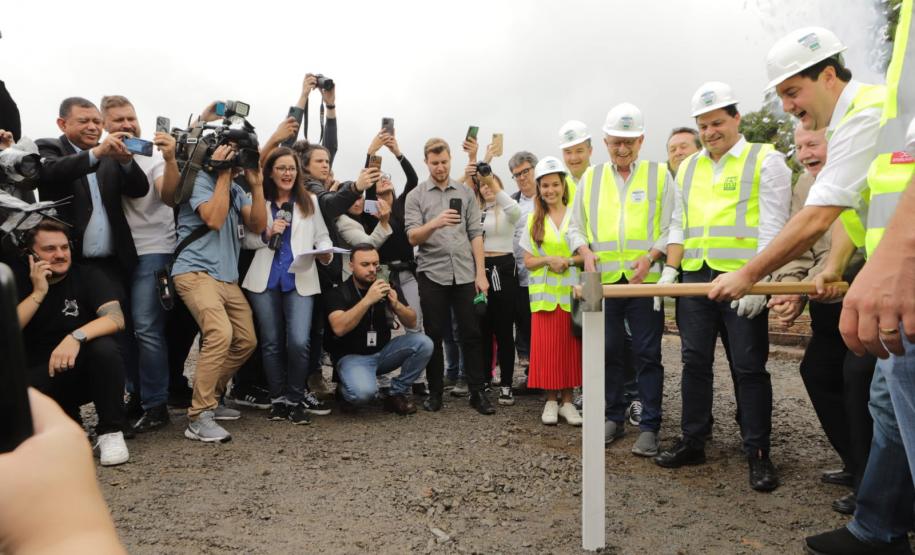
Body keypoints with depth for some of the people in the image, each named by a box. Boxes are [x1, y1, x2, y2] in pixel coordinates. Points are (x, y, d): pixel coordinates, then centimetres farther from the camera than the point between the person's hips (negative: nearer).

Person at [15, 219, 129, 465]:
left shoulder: (88, 276, -5)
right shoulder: (20, 284, 2)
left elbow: (116, 318, -22)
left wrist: (76, 337, -38)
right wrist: (38, 293, -18)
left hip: (84, 370, -2)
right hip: (41, 377, 2)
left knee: (104, 348, -34)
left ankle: (111, 432, -18)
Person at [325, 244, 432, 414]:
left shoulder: (388, 287, 0)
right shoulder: (339, 292, -11)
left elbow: (411, 322, -3)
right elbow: (339, 328, -28)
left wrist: (396, 304, -24)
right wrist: (368, 300, -34)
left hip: (384, 351, 5)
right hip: (352, 356, -4)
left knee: (423, 343, -18)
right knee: (363, 392, -34)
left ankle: (397, 394, -2)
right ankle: (345, 392, 4)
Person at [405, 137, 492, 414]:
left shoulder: (466, 192, 9)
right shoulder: (416, 196, 3)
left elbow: (475, 234, 6)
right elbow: (412, 237, -7)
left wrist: (481, 273, -1)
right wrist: (434, 223, -26)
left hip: (465, 274, 1)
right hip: (432, 275, -1)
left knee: (471, 334, 2)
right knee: (434, 336, 6)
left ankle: (478, 391, 11)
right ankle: (435, 391, 17)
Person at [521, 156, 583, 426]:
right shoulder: (533, 220, 8)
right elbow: (528, 261, 6)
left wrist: (569, 261, -15)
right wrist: (548, 260, -12)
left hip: (571, 291, -1)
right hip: (544, 292, 1)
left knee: (571, 346, 2)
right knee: (546, 347, 1)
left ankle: (567, 400, 14)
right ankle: (551, 400, 13)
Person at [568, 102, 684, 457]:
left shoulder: (659, 175, 6)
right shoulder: (590, 178, 12)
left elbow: (673, 226, 2)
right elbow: (575, 228, 14)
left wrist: (650, 256, -14)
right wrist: (586, 253, -5)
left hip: (645, 279, -2)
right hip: (603, 281, 2)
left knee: (647, 354, 2)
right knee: (608, 352, 9)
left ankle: (649, 426, 12)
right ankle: (613, 418, 24)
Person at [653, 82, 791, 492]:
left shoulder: (766, 160, 1)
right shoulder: (687, 168, 17)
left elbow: (772, 224, -7)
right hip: (695, 275, 5)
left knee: (749, 366, 0)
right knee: (695, 362, 9)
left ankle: (758, 454, 12)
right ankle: (692, 442, 20)